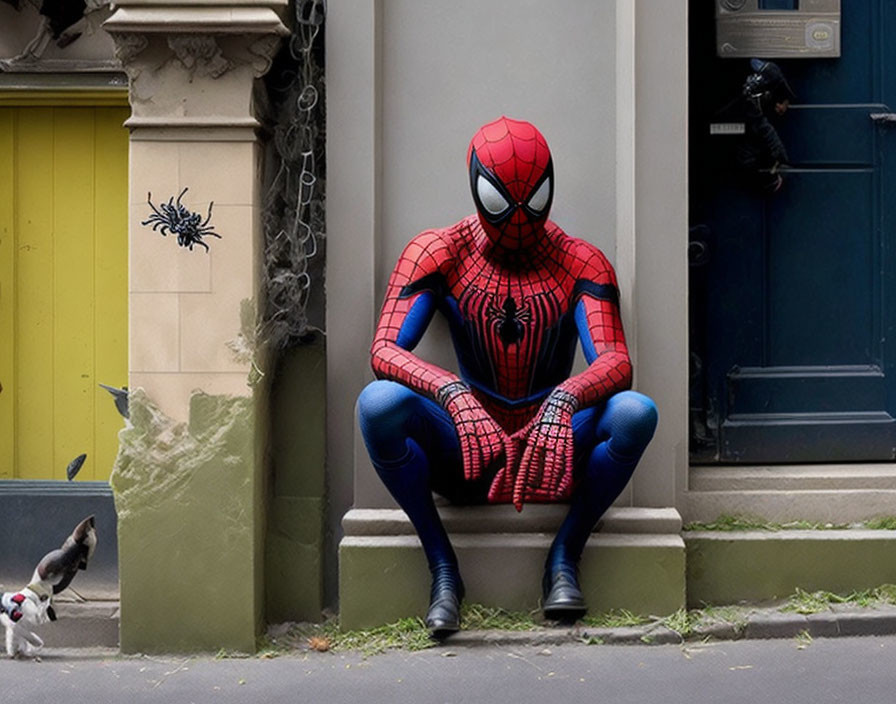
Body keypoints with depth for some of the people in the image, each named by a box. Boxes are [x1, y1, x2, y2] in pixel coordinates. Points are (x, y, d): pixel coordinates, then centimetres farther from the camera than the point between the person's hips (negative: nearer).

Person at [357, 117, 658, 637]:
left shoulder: (581, 263, 0)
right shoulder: (440, 253, -1)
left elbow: (616, 363, -14)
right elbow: (385, 350, -15)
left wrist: (564, 400, -39)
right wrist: (453, 395, -36)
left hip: (554, 454, 0)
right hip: (465, 455, 0)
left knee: (636, 412, -29)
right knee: (379, 403, -30)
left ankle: (564, 558, -13)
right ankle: (442, 565, -16)